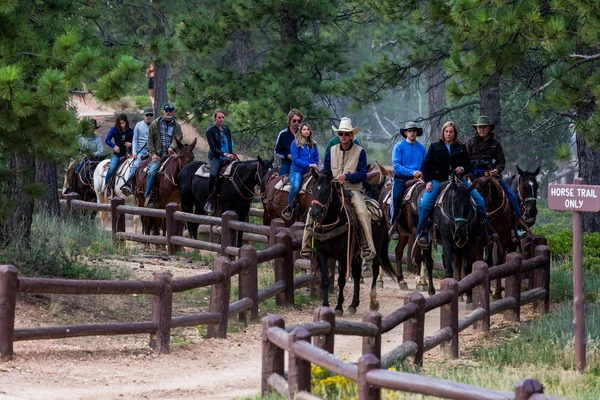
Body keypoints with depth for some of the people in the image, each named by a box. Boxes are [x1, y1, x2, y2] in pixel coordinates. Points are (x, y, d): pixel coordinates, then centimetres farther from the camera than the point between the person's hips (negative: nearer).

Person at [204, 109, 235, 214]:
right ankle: (209, 202, -30)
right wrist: (225, 154, -19)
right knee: (213, 174, -33)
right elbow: (213, 148, -8)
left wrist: (231, 155, 3)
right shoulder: (210, 131, -1)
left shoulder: (226, 129, 16)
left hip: (228, 157, 6)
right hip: (216, 157, -6)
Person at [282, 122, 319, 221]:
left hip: (310, 172, 5)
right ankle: (289, 208, -16)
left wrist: (315, 167, -1)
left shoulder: (313, 144, 16)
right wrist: (308, 165, -15)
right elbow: (295, 159, -8)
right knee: (295, 186, -34)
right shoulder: (295, 144, 1)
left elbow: (316, 159, 20)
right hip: (297, 171, -5)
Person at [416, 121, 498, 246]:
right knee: (425, 204, -25)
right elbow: (426, 165, 9)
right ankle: (421, 233, -13)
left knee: (479, 200, -10)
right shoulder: (435, 147, 10)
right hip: (437, 180, -2)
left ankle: (487, 229, 3)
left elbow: (468, 166, 15)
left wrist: (462, 169, -8)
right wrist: (428, 181, -5)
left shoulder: (461, 148, 12)